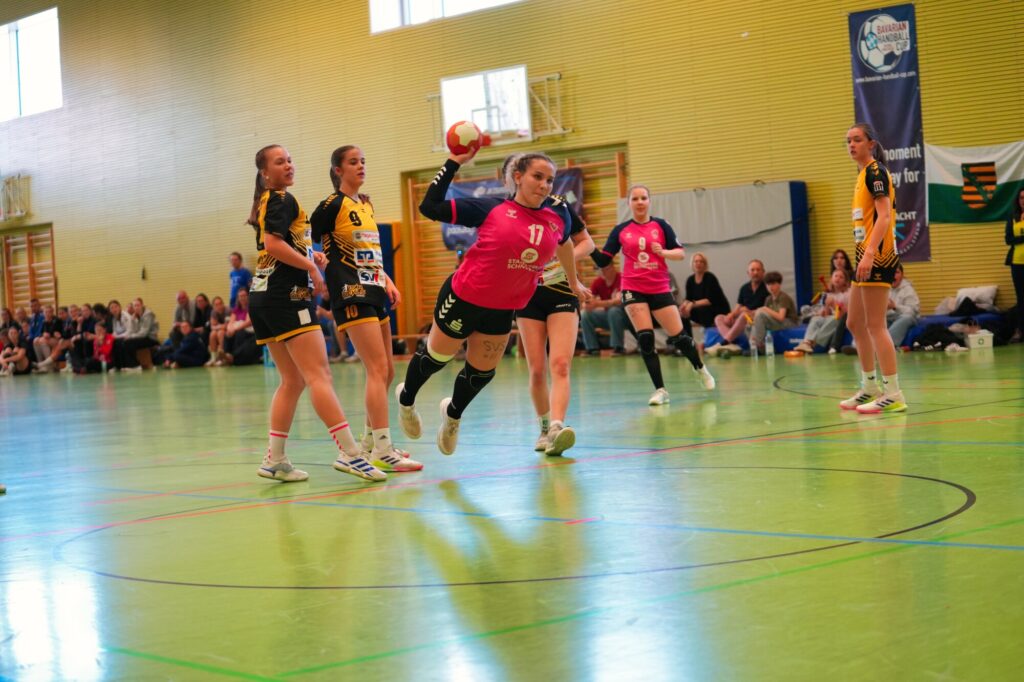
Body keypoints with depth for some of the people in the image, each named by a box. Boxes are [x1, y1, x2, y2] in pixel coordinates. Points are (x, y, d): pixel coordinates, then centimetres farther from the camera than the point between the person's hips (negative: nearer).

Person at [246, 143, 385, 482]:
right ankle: (349, 453, -20)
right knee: (319, 375, -15)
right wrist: (311, 267, -14)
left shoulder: (265, 203, 20)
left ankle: (275, 460, 11)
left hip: (264, 297, 10)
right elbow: (273, 244, -22)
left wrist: (307, 255, 17)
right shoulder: (282, 200, -8)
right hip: (285, 295, -10)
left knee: (292, 381, 13)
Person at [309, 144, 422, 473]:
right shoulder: (333, 205, -6)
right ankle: (382, 451, -16)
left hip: (374, 292, 9)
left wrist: (387, 281, 16)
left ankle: (370, 441, 24)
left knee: (386, 371, 12)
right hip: (351, 294, -9)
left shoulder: (366, 204, 17)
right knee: (378, 369, -15)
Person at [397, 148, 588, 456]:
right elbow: (430, 206, -16)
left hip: (503, 309, 4)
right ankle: (406, 398, 43)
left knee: (482, 371, 16)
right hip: (464, 298, -4)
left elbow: (564, 242, 18)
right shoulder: (490, 208, -16)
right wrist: (454, 163, -15)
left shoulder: (558, 216, -6)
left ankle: (453, 414, 46)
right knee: (437, 356, 14)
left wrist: (573, 282, 29)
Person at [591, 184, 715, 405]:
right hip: (633, 290, 0)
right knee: (645, 338, -10)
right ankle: (660, 390, -2)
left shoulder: (661, 226, 2)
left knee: (678, 336, 3)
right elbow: (602, 261, 2)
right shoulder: (620, 230, 3)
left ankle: (700, 369, 32)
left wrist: (664, 252, -19)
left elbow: (681, 253, 0)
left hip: (660, 289, 0)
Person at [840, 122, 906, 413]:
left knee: (875, 326, -9)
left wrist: (869, 253, -28)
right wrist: (864, 254, 17)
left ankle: (893, 395, -7)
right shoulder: (863, 174, 18)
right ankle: (870, 387, 24)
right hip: (866, 255, 10)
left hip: (878, 255, -10)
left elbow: (885, 215, -20)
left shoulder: (875, 171, -10)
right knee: (855, 324, 15)